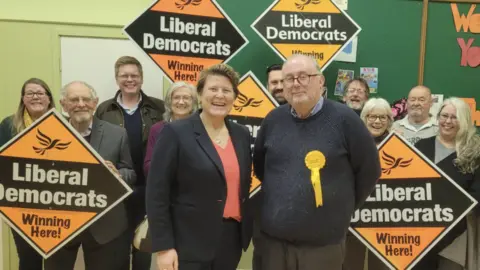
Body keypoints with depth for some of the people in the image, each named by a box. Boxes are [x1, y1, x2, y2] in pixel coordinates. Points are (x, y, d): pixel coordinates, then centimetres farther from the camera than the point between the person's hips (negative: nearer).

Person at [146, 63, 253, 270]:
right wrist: (163, 247, -13)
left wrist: (249, 231, 10)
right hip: (189, 244, -5)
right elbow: (156, 193, -11)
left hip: (231, 240, 5)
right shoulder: (175, 132, -9)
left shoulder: (242, 134, 6)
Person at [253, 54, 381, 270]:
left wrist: (341, 209, 4)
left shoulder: (344, 119, -9)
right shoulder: (273, 119, 2)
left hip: (323, 243, -3)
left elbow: (369, 170, -2)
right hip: (273, 237, 3)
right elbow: (259, 165, 17)